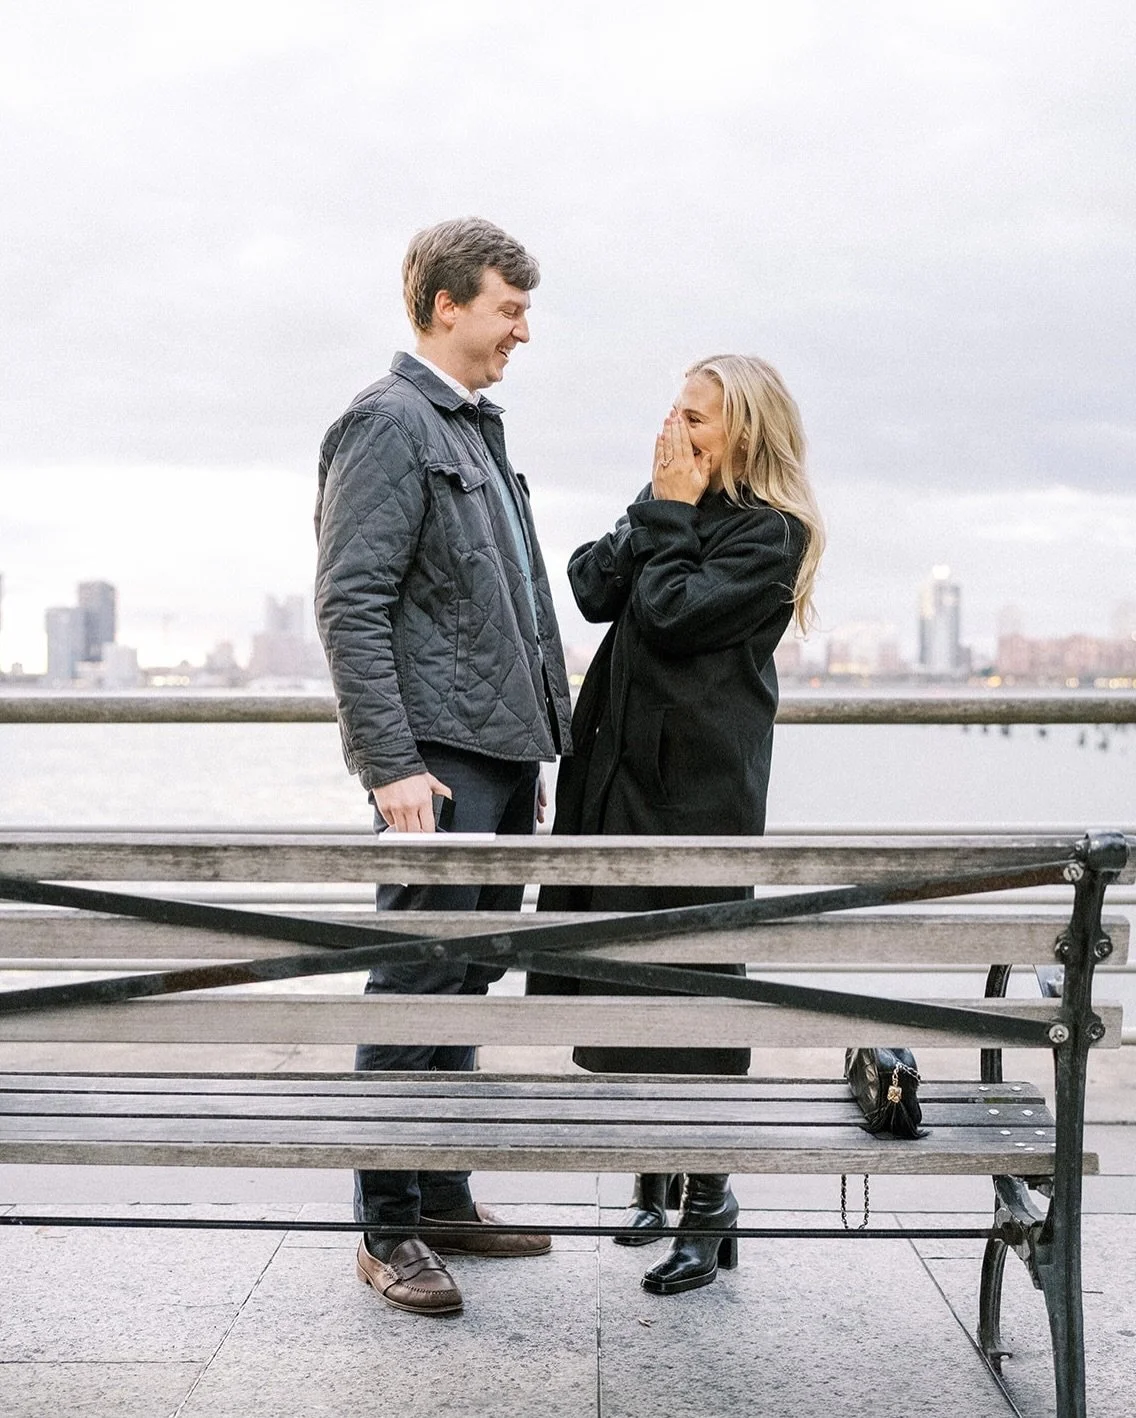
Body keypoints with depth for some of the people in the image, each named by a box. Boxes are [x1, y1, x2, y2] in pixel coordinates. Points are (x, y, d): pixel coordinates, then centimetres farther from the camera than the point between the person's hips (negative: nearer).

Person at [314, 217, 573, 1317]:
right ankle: (388, 1231, 6)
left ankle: (444, 1198, 23)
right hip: (437, 758, -9)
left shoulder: (478, 431, 20)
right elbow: (350, 605, -15)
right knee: (417, 986, -4)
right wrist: (391, 763, -21)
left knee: (464, 986, 13)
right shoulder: (389, 423, -8)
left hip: (501, 757, 9)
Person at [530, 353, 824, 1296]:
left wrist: (671, 511, -9)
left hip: (699, 785, -8)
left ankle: (708, 1201, 6)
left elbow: (675, 611, -19)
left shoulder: (772, 532, -8)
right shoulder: (671, 508, 16)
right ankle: (656, 1172, 26)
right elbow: (594, 589, 5)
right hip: (621, 767, 8)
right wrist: (655, 510, -4)